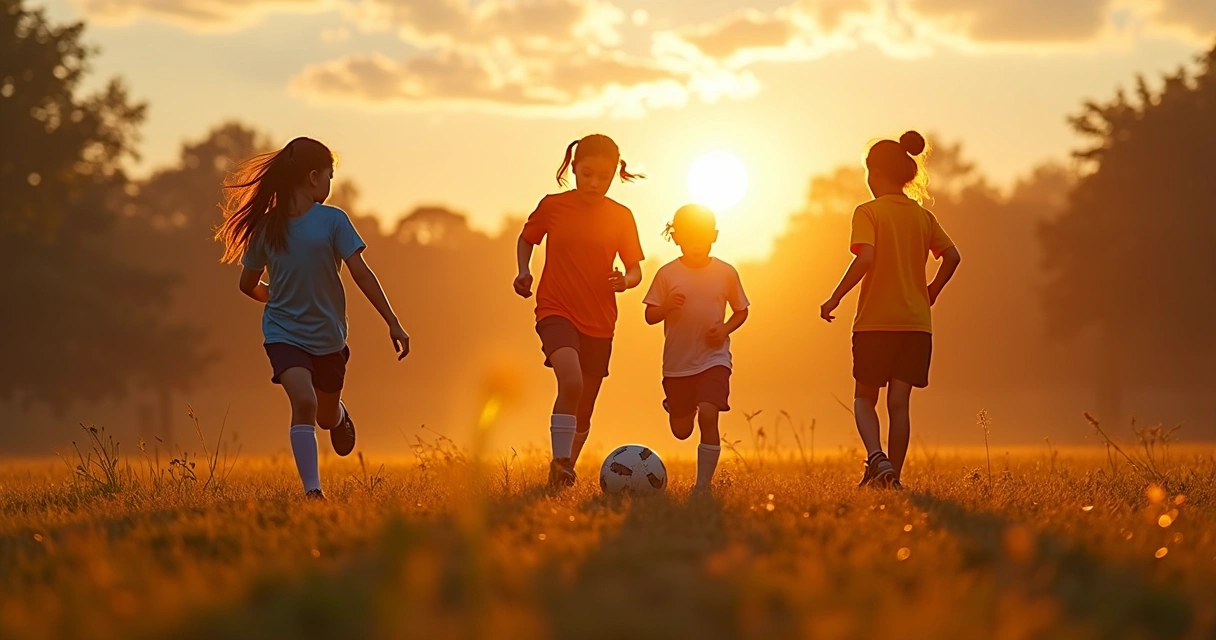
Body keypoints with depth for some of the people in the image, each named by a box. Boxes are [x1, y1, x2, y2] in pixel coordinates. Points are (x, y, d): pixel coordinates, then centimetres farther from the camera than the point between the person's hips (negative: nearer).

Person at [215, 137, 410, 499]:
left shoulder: (332, 221, -5)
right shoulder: (267, 227, -6)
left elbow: (360, 272, -9)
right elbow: (249, 285, 7)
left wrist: (392, 322, -13)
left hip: (328, 336, 2)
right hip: (284, 333, -2)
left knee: (327, 417, 18)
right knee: (304, 401, -26)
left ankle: (340, 416, 56)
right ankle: (312, 491, -22)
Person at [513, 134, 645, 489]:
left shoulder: (621, 217, 0)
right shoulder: (552, 206, -3)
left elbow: (635, 269, 5)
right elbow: (527, 238, 15)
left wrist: (625, 281, -18)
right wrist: (524, 271, -3)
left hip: (599, 322, 3)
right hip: (556, 310, -3)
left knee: (584, 410, 10)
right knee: (571, 381, -31)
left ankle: (564, 474, 29)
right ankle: (560, 463, -26)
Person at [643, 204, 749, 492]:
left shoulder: (726, 273, -1)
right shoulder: (667, 274, -4)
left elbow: (741, 310, 12)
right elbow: (650, 316, -1)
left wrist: (726, 329, -8)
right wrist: (667, 306, -23)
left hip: (714, 358, -1)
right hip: (677, 362, 1)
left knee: (708, 415, -22)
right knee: (681, 431, 11)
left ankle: (703, 485, -14)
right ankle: (674, 405, 51)